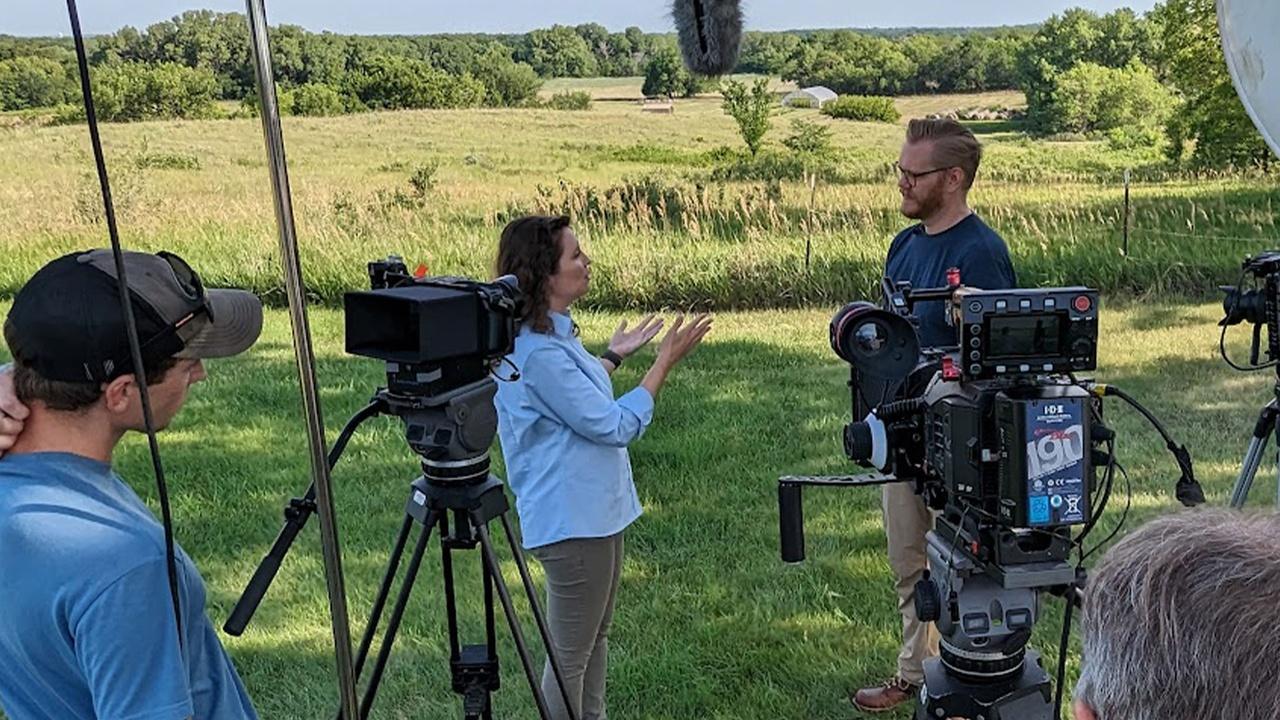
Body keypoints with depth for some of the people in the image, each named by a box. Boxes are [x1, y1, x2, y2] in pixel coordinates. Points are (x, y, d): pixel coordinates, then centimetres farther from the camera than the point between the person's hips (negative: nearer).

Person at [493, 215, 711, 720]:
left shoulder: (551, 333, 5)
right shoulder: (537, 352, -27)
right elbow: (615, 425, -22)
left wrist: (613, 356, 19)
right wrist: (666, 360, -17)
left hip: (594, 510, 11)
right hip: (571, 522, -11)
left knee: (596, 637, 24)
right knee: (571, 654, 6)